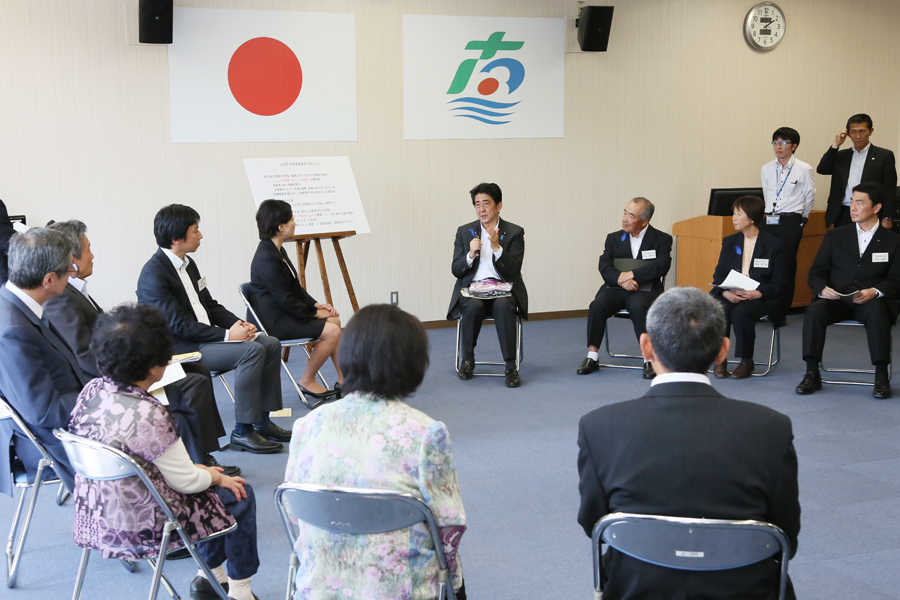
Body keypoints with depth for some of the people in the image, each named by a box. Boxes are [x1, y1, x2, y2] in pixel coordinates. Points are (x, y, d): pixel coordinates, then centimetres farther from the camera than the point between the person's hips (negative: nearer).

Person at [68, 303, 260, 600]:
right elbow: (185, 481, -19)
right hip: (140, 527, -8)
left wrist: (198, 468, 9)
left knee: (214, 478, 26)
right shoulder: (148, 414, -30)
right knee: (239, 495, 13)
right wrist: (217, 477, 2)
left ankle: (210, 576, 37)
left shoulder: (92, 390, -6)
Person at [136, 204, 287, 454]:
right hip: (180, 348, -9)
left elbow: (210, 306, 17)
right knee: (251, 351, -26)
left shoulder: (187, 264, 12)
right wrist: (226, 335, -22)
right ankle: (242, 432, -19)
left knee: (271, 344, -2)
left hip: (204, 336, 10)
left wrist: (238, 324, -2)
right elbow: (178, 324, -22)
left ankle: (261, 421, 3)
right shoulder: (154, 275, -17)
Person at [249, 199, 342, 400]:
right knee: (332, 331, -15)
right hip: (273, 321, -11)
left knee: (334, 320, 7)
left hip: (284, 313, 11)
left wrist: (316, 304, 4)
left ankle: (344, 381, 10)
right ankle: (307, 382, 0)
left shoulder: (277, 251, 9)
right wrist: (314, 312, -10)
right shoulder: (266, 259, -23)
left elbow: (295, 288, 16)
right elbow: (285, 300, -20)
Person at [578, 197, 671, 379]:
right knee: (597, 305, -28)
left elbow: (661, 266, -11)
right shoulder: (614, 238, 14)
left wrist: (631, 274, -17)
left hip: (645, 290, -3)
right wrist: (621, 280, -19)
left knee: (637, 307, -37)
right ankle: (592, 357, -18)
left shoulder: (662, 239, 5)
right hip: (615, 288, 3)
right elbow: (604, 267, 1)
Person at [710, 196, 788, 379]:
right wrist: (726, 292, -14)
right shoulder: (729, 242, 14)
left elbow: (779, 282, -4)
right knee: (719, 309, -31)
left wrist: (758, 293, -23)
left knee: (741, 312, -36)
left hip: (761, 297, -3)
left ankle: (746, 361, -16)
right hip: (730, 295, 3)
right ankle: (719, 359, -17)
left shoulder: (774, 245, 0)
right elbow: (719, 274, 9)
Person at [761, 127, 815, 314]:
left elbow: (809, 197, 4)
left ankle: (782, 311, 2)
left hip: (791, 222, -4)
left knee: (787, 265, -3)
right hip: (770, 221, 4)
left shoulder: (804, 170, -4)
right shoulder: (766, 169, 8)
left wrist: (800, 220, 11)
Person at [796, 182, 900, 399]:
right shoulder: (835, 236, 16)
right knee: (815, 310, -31)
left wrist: (874, 292, -18)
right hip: (836, 300, 2)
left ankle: (881, 377, -29)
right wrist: (822, 289, -11)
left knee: (876, 311, -37)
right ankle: (812, 374, -27)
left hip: (872, 301, -2)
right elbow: (816, 273, 12)